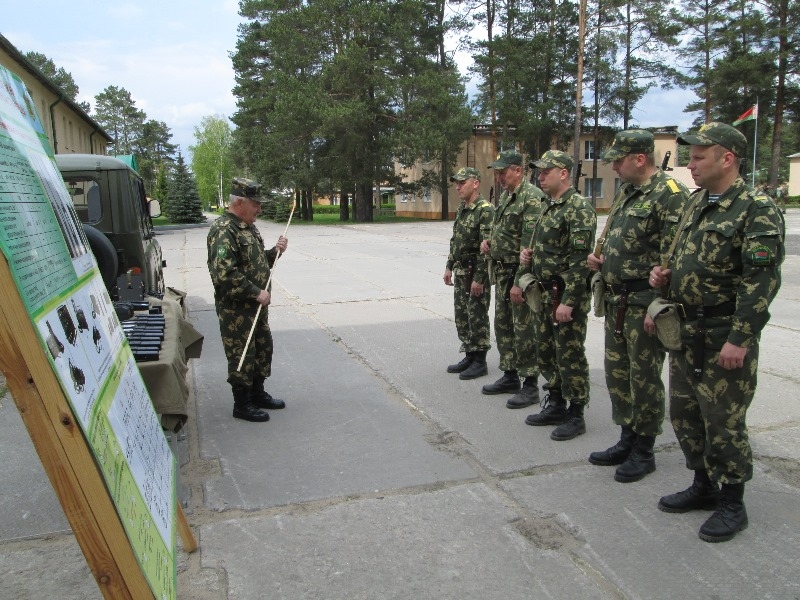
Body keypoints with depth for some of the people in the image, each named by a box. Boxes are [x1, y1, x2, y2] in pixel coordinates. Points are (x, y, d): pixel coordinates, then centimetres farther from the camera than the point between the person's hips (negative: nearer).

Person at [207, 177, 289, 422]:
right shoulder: (223, 230, -19)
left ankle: (258, 394, 34)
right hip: (235, 309, -10)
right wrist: (257, 293, -22)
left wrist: (275, 251, 2)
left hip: (256, 305, 10)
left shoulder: (248, 227, 12)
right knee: (242, 355, 1)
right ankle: (242, 405, 16)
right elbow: (224, 274, -27)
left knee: (263, 348, 18)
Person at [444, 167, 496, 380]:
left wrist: (479, 278, -22)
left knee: (477, 318, 0)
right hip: (460, 273, 9)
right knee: (461, 317, 14)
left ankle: (480, 362, 10)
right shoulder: (461, 209, 11)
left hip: (477, 274, -9)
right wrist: (449, 267, 16)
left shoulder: (486, 210, -16)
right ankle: (469, 356, 25)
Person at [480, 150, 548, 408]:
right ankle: (510, 377, 28)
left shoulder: (532, 197, -16)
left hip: (520, 273, -9)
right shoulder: (505, 195, 13)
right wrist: (488, 242, 4)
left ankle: (530, 386, 8)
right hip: (502, 271, 10)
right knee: (503, 325, 15)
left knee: (524, 330, -3)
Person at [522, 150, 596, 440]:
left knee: (570, 356, 0)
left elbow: (580, 259, -21)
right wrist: (529, 256, 4)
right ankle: (555, 405, 30)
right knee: (547, 353, 16)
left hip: (567, 296, -9)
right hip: (546, 293, 9)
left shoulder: (579, 207, -15)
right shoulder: (550, 208, 15)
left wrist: (568, 301, -24)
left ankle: (576, 415, 13)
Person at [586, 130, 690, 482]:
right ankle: (627, 440, 30)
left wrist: (657, 306, -21)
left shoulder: (669, 194, -14)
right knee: (617, 373, 15)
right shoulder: (625, 193, 14)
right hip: (616, 300, 9)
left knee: (644, 377, 2)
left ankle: (643, 452, 17)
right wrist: (598, 255, 5)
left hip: (644, 303, -9)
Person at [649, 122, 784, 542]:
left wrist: (739, 339, -23)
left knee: (723, 421, 1)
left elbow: (762, 281, -19)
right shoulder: (697, 203, 12)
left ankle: (732, 504, 19)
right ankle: (704, 485, 33)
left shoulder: (757, 210, -13)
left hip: (723, 336, -8)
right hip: (687, 330, 8)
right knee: (684, 413, 16)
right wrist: (665, 276, 2)